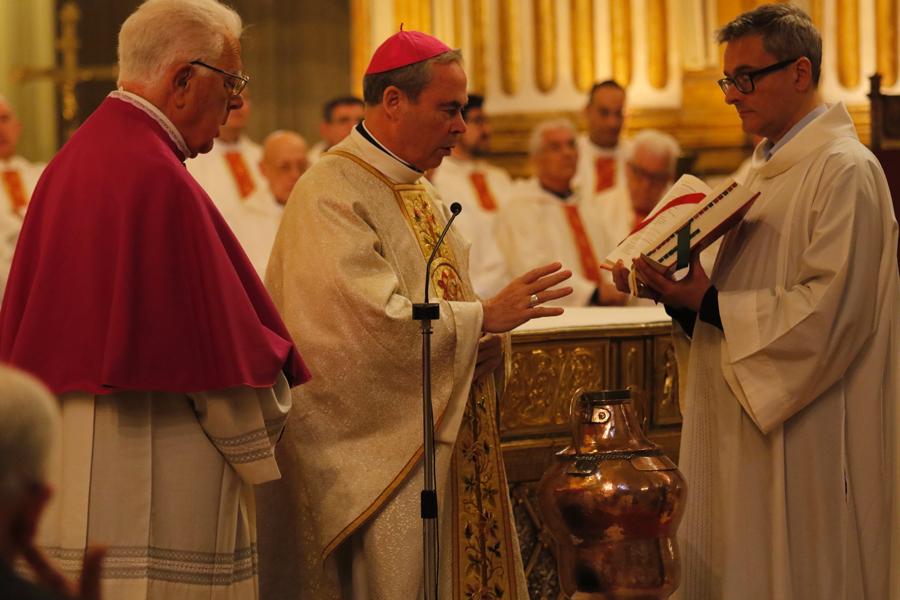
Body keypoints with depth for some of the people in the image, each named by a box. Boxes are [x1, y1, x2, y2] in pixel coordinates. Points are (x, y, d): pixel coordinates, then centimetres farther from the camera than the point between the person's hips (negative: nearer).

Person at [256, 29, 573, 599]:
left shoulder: (420, 192, 15)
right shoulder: (331, 194, -15)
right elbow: (372, 321, -24)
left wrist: (483, 342, -1)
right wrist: (485, 316, -18)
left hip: (447, 443, 9)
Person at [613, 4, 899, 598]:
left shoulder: (846, 171, -14)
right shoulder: (769, 169, 16)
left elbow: (829, 309, -22)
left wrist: (708, 302, -19)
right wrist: (685, 293, -1)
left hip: (806, 438, -9)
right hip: (743, 431, 9)